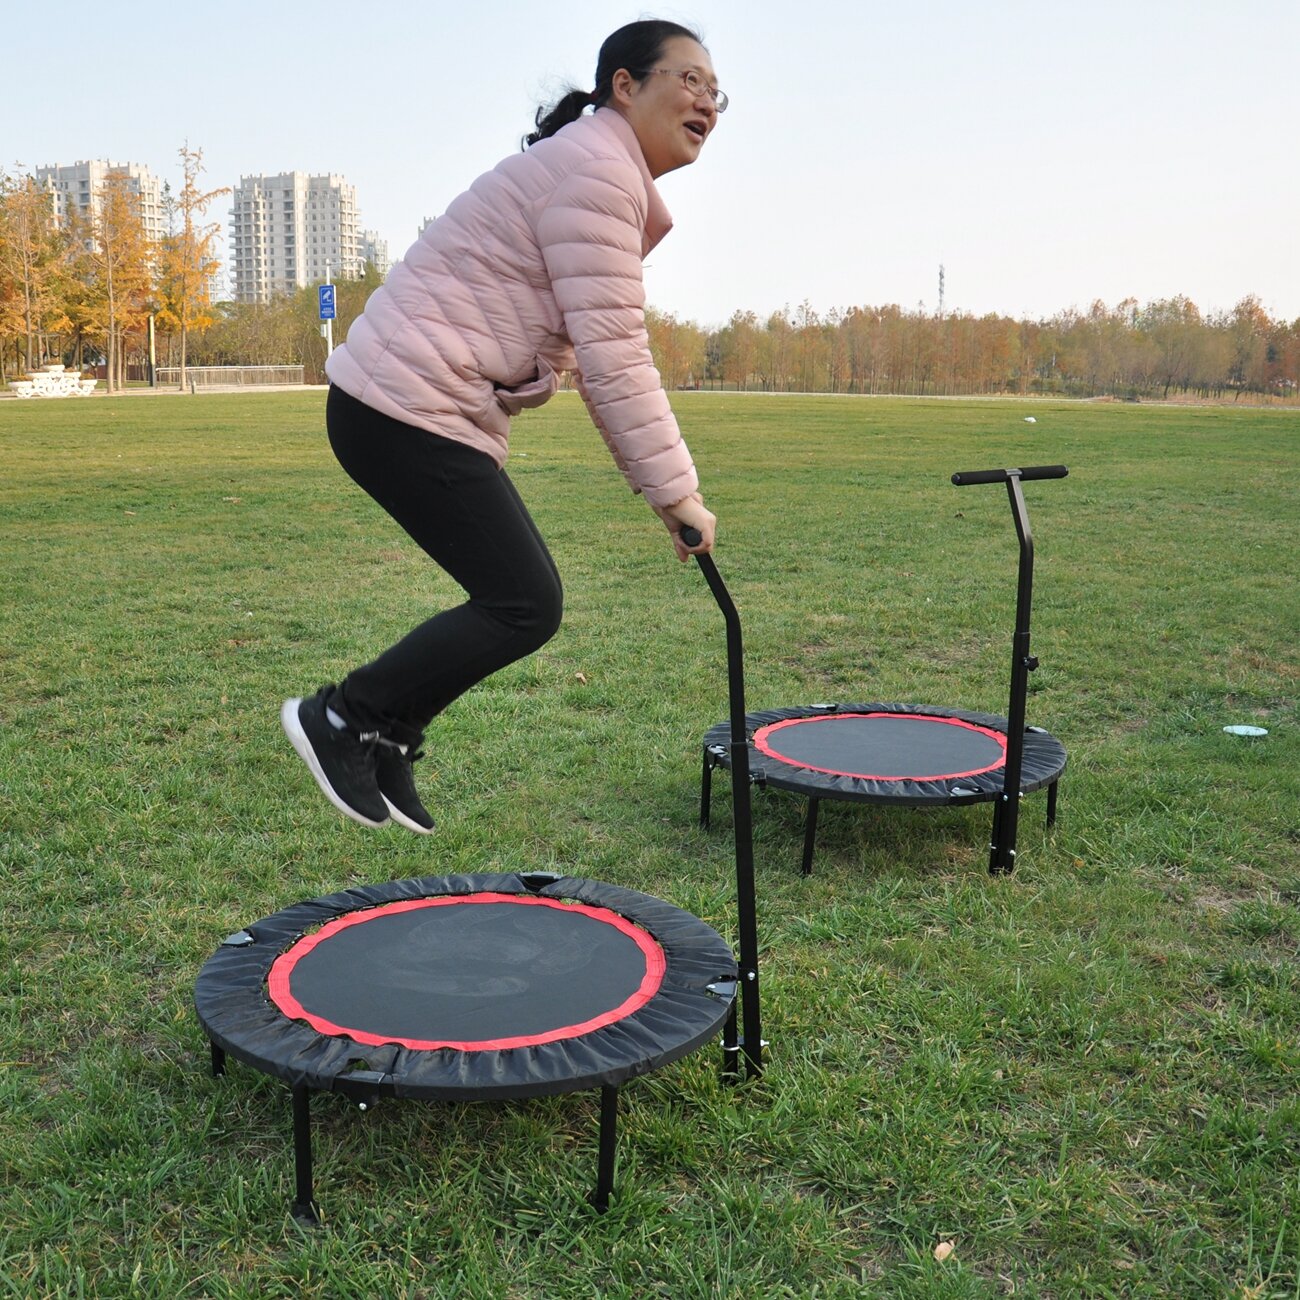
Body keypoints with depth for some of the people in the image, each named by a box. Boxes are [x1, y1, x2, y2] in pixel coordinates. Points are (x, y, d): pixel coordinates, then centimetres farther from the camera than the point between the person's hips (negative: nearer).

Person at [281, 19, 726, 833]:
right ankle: (340, 717, 5)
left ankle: (384, 745, 21)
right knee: (526, 605, -8)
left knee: (519, 595, 11)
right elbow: (611, 357, -20)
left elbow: (607, 354, 19)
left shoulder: (614, 181, 20)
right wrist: (674, 489, -17)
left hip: (430, 411, 10)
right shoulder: (595, 169, -13)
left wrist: (664, 485, 13)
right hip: (407, 410, -10)